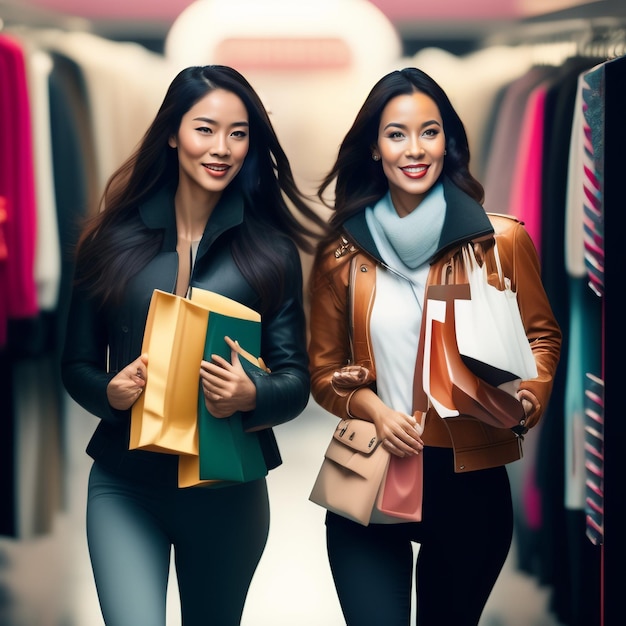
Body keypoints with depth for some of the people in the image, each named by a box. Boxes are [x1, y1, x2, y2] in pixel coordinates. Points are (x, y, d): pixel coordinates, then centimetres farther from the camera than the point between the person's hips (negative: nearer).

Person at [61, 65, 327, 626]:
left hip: (228, 489, 1)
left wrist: (251, 395, -23)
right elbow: (76, 364, 6)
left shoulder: (270, 252, 1)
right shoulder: (114, 240, 2)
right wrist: (110, 391, -16)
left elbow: (295, 379, -1)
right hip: (125, 486, -1)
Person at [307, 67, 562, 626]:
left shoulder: (501, 241, -4)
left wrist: (528, 396, -12)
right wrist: (374, 409, -11)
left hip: (469, 480, 0)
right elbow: (324, 370, 9)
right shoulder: (344, 254, 1)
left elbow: (542, 336, 8)